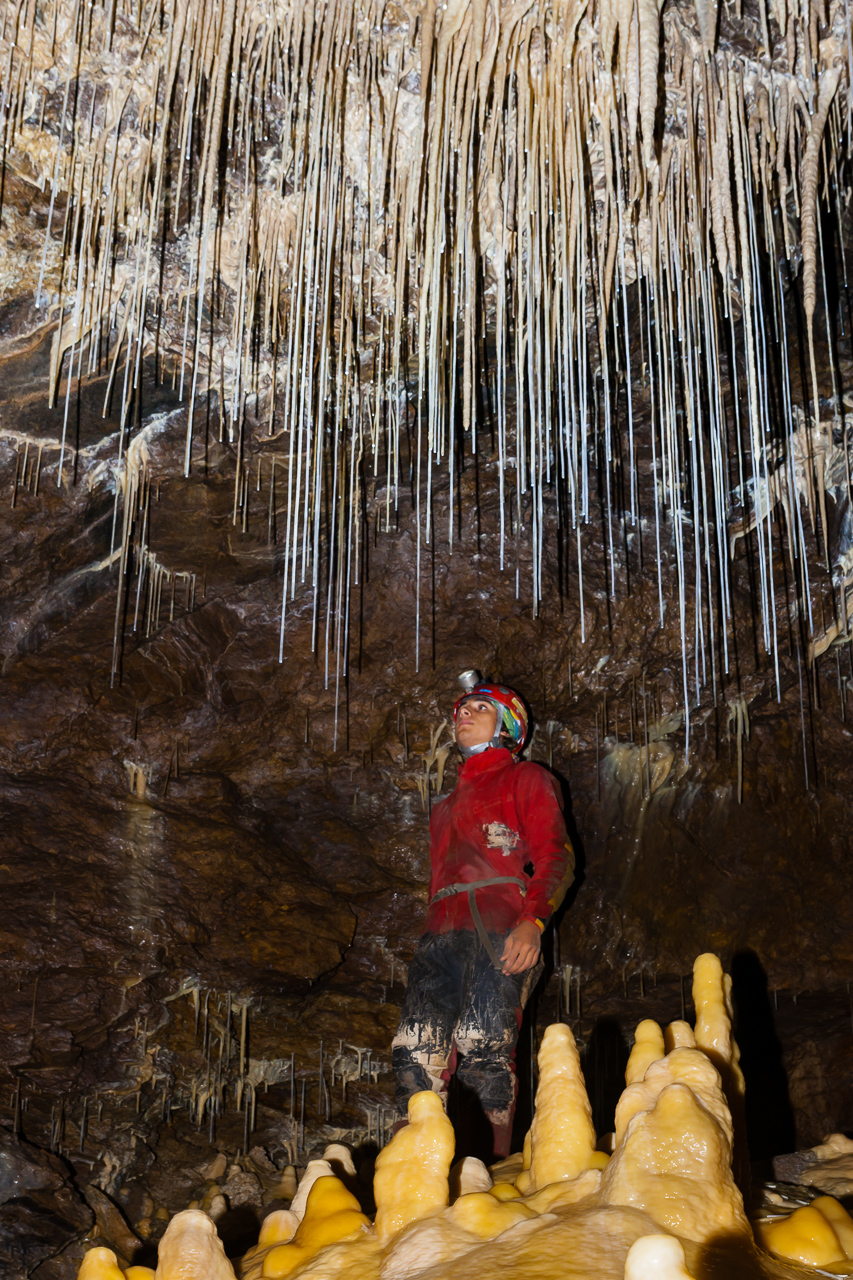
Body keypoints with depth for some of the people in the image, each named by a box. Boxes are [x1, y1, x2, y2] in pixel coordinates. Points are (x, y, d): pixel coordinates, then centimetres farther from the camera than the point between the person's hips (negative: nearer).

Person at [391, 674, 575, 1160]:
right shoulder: (448, 804, 34)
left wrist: (532, 921, -16)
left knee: (484, 1047, -20)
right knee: (416, 1048, -11)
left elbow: (557, 858, 1)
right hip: (446, 932, 5)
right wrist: (436, 934, 17)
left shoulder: (527, 779, 14)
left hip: (503, 928, -5)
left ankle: (500, 1163, -15)